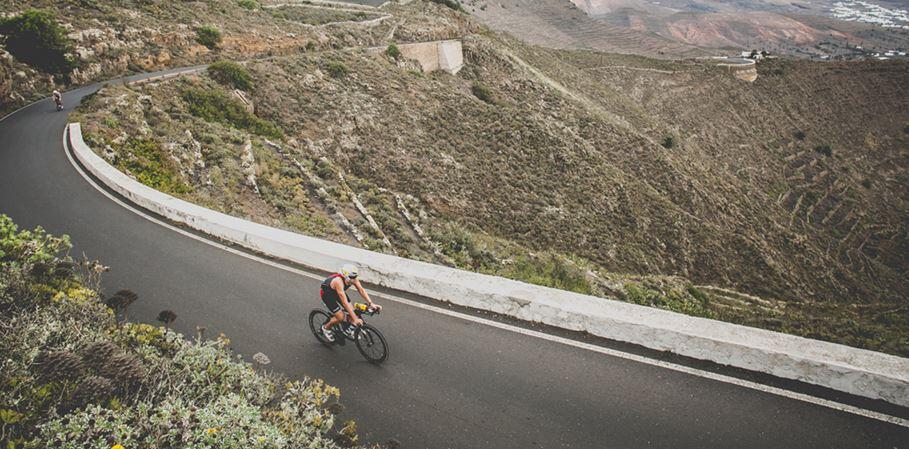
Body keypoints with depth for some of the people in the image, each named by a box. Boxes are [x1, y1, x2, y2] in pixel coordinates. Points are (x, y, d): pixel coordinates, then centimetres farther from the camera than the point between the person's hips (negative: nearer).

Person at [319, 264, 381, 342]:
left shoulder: (352, 278, -25)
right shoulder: (338, 281, -43)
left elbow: (361, 290, -26)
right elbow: (345, 302, -46)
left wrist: (371, 303, -41)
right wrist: (355, 319, -49)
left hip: (338, 292, 6)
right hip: (327, 294, -6)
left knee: (352, 311, -7)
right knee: (340, 317, -14)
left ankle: (348, 329, 19)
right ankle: (325, 328, 13)